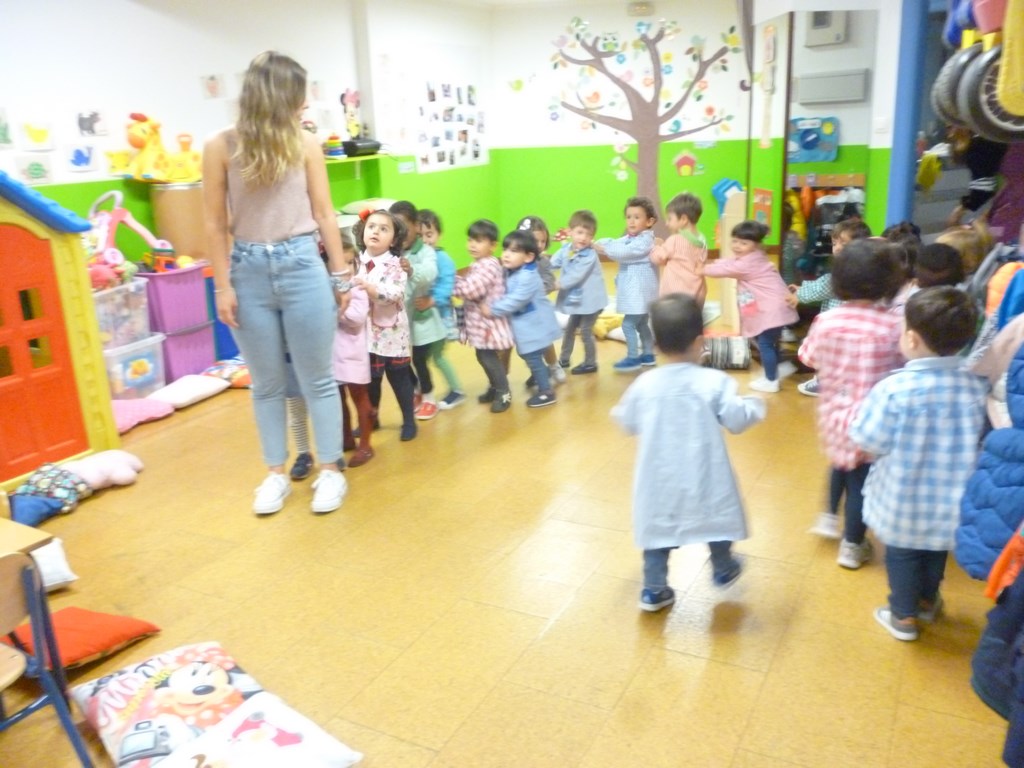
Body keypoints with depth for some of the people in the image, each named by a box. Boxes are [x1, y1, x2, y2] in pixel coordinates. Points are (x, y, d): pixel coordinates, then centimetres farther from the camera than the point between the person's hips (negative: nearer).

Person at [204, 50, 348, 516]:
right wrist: (222, 286, -2)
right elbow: (215, 224, 1)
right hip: (249, 272, 1)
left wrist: (339, 274, 7)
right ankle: (276, 474, 25)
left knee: (316, 379, 6)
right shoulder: (221, 147, -1)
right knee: (266, 383, 11)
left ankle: (330, 471, 19)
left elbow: (324, 213, 6)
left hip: (302, 266, 0)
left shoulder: (305, 145, 2)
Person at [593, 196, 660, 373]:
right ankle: (648, 354, 30)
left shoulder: (645, 241, -16)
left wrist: (603, 249, -26)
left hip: (639, 292, -10)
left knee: (628, 324, -8)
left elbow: (625, 252, -29)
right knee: (641, 324, 19)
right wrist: (596, 243, -17)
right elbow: (613, 243, 1)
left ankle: (633, 358, 0)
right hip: (635, 291, 10)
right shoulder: (628, 238, 14)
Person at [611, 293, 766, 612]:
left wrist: (617, 411, 26)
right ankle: (723, 569, 44)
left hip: (659, 478, 1)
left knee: (658, 523, 13)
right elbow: (736, 420, -10)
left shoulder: (644, 385, -9)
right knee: (715, 514, 23)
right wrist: (755, 404, 11)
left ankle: (653, 590, 18)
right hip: (704, 475, -1)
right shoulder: (714, 382, -16)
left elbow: (627, 423, 3)